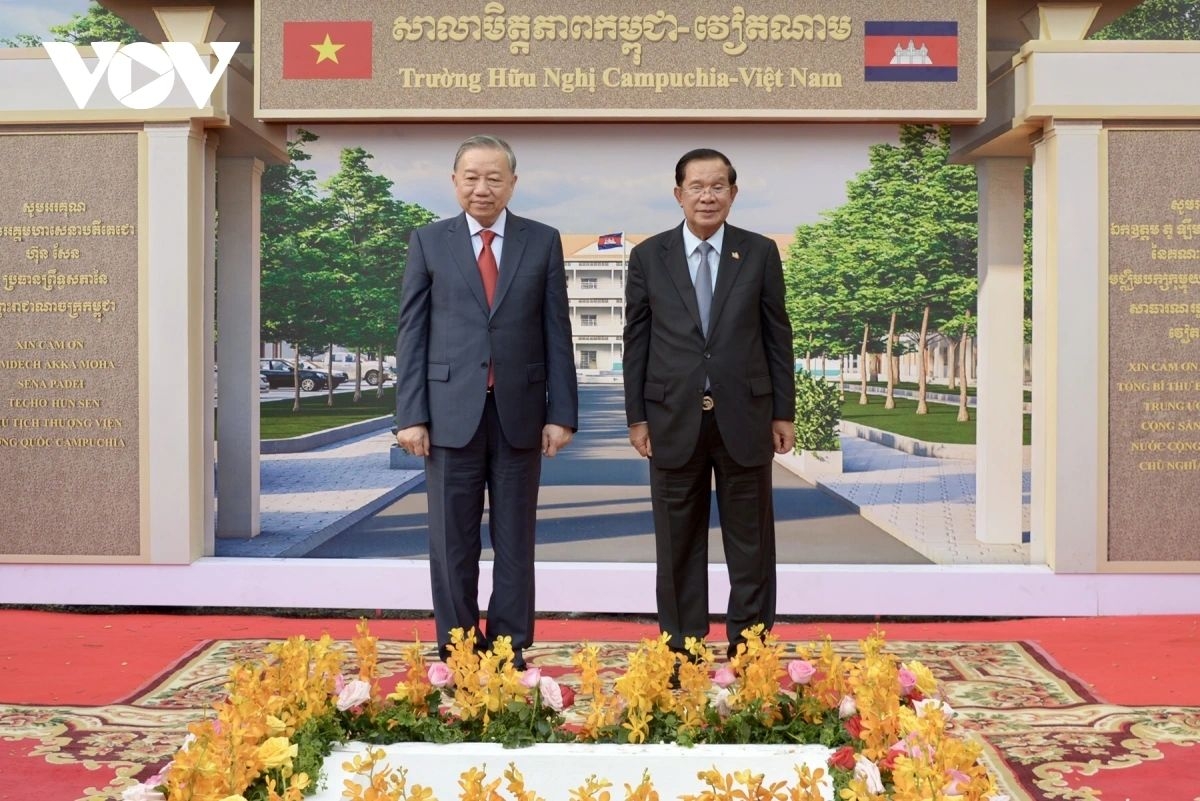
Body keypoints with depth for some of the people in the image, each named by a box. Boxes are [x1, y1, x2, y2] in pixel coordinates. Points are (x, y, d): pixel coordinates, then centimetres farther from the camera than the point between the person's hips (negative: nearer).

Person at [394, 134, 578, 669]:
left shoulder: (543, 242, 7)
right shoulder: (428, 242, 5)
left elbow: (557, 333, 4)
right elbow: (412, 333, 3)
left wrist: (561, 413, -1)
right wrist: (411, 415, -4)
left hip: (520, 411, 1)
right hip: (452, 412, 0)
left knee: (515, 540, 8)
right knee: (453, 541, 5)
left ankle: (509, 649, 17)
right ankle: (456, 651, 16)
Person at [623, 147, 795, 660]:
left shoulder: (760, 253, 3)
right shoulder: (649, 257, 3)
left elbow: (777, 336, 5)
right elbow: (636, 341, 4)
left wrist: (783, 413, 3)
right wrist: (636, 417, 1)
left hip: (744, 417, 0)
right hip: (674, 419, 0)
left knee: (750, 540, 7)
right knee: (678, 542, 7)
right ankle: (681, 646, 18)